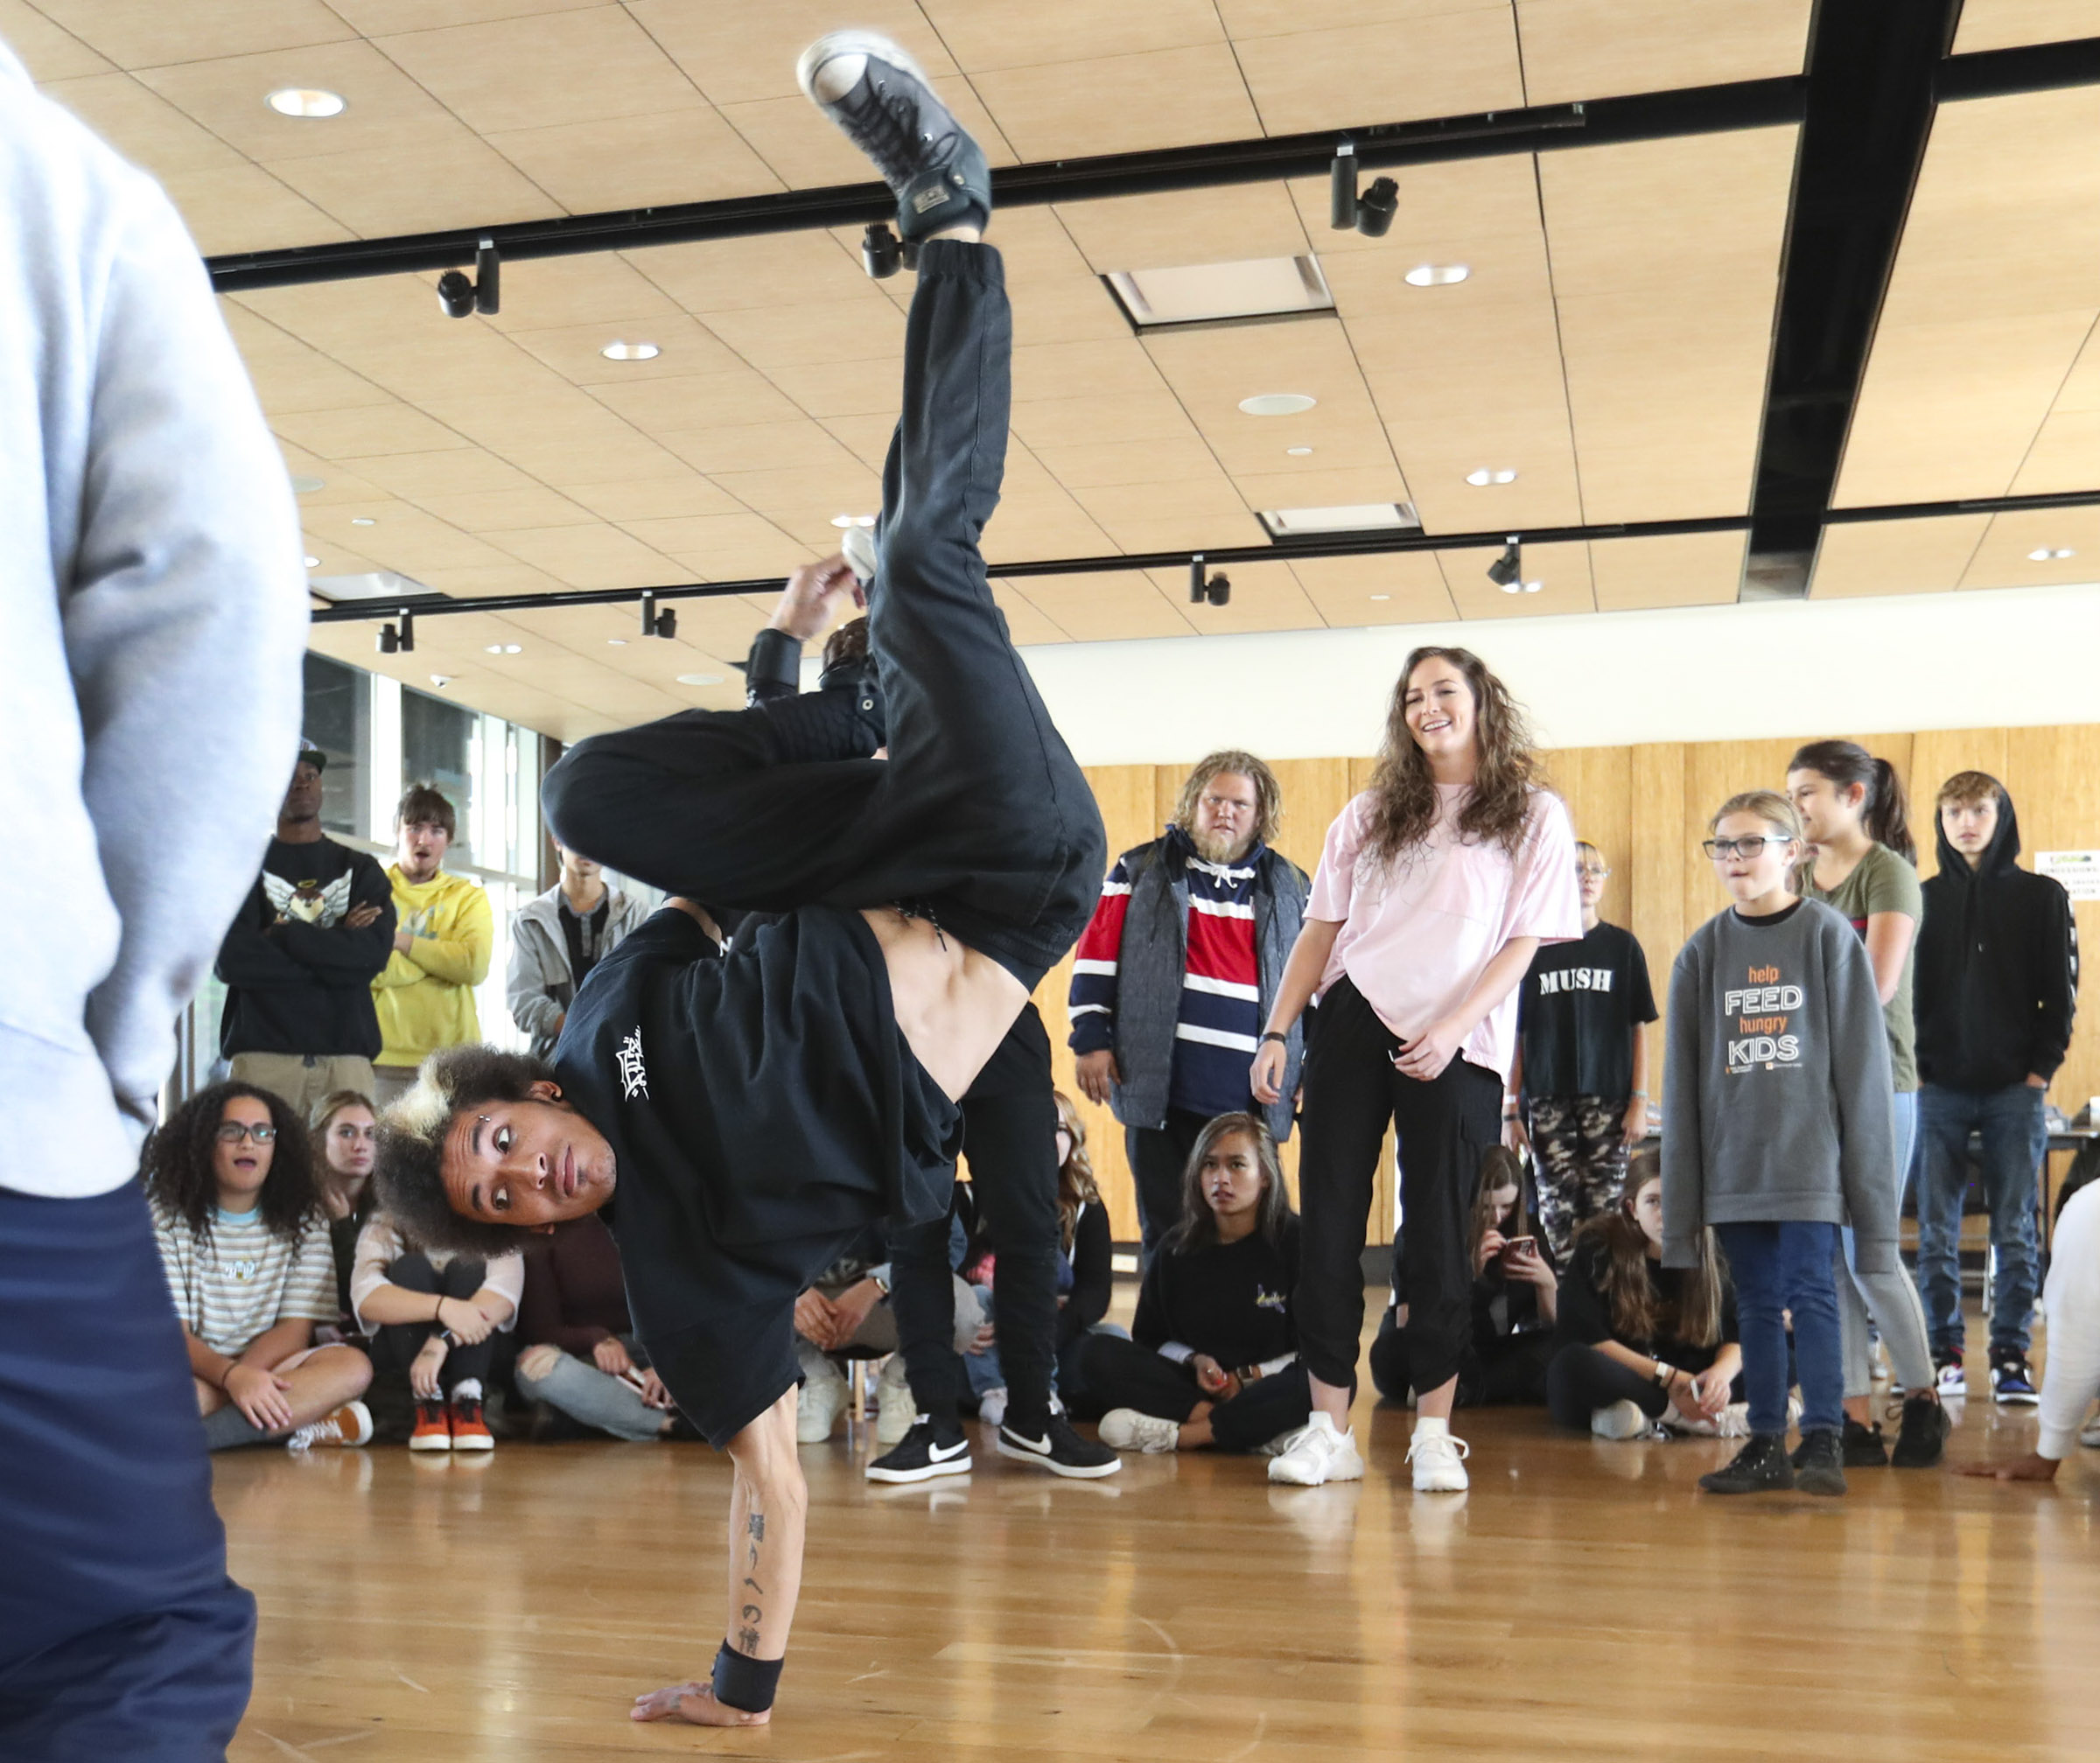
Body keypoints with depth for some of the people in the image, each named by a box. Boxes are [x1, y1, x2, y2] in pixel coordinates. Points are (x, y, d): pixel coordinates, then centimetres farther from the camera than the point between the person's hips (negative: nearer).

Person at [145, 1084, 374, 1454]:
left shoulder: (304, 1219, 8)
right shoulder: (165, 1215, 1)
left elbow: (296, 1329, 1)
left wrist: (245, 1375, -20)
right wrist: (231, 1375, -27)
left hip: (265, 1370, 2)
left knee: (353, 1367, -28)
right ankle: (301, 1427, -31)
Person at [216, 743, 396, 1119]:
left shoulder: (360, 869, 16)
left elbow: (375, 951, -2)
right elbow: (231, 960, -4)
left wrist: (283, 935, -4)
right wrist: (335, 950, -5)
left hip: (346, 1051, 1)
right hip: (265, 1050, -1)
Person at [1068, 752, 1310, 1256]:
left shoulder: (1290, 888, 14)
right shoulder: (1141, 871, 8)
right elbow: (1096, 958, 6)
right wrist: (1091, 1040, -3)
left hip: (1252, 1097, 1)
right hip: (1159, 1088, -1)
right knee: (1164, 1230, 4)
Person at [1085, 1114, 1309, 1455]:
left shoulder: (1296, 1241, -2)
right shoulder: (1177, 1248, 7)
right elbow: (1150, 1337, 14)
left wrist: (1249, 1375, -11)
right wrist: (1194, 1361, -6)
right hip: (1195, 1385, 3)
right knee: (1097, 1352, -19)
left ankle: (1175, 1435, -32)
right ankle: (1254, 1429, -28)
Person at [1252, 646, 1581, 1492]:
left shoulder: (1534, 815, 4)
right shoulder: (1372, 813, 13)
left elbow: (1523, 943, -2)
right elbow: (1321, 930, 12)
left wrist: (1448, 1033, -13)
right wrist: (1277, 1031, 2)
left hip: (1456, 1046, -3)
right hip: (1353, 1020, 3)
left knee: (1438, 1233, 2)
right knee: (1330, 1223, 0)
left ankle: (1434, 1432, 11)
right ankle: (1328, 1429, 6)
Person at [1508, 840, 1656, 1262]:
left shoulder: (1622, 946, 8)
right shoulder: (1534, 948, 8)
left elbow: (1638, 1030, 6)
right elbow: (1517, 1034, 7)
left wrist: (1639, 1101, -2)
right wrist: (1512, 1107, 2)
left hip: (1608, 1099, 0)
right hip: (1547, 1101, 0)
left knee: (1606, 1211, -4)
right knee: (1556, 1210, -2)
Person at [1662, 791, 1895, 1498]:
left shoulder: (1829, 936, -3)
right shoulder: (1703, 950, 6)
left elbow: (1862, 1059, -3)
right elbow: (1682, 1078, 8)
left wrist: (1866, 1169, -5)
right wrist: (1680, 1200, 7)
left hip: (1808, 1154, -3)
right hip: (1733, 1161, 4)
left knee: (1811, 1293, -5)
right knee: (1757, 1302, 9)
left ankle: (1823, 1444, 3)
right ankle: (1767, 1446, 16)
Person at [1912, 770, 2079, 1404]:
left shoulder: (2042, 898, 6)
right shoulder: (1922, 900, 8)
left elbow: (2060, 992, 5)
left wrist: (2041, 1068, -5)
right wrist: (1915, 1066, -2)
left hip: (2015, 1089, -1)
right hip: (1939, 1089, 1)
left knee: (2015, 1232, 2)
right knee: (1936, 1232, 1)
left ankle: (2011, 1357, 8)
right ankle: (1946, 1354, 8)